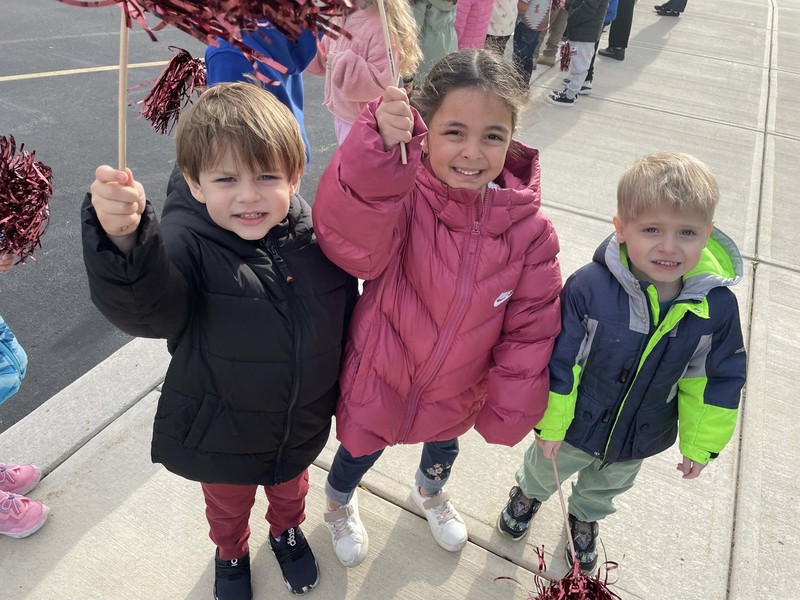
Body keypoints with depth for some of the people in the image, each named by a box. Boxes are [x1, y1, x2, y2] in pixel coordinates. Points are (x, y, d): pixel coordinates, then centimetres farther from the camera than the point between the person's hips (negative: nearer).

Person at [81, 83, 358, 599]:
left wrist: (344, 396, 8)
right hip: (220, 436, -2)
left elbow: (347, 321, -3)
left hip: (301, 429, 2)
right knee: (228, 507, 29)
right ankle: (231, 554, 63)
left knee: (290, 489, 32)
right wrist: (123, 240, -68)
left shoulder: (318, 237, -17)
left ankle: (287, 532, 66)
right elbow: (148, 307, -47)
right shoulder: (186, 244, -27)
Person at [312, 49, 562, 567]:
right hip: (379, 382, -3)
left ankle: (431, 492, 71)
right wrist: (380, 149, -62)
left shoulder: (528, 230, -19)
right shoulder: (401, 197, -28)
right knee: (362, 451, 25)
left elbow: (531, 328, -11)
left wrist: (510, 410, -9)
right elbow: (351, 239, -48)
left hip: (456, 393, 3)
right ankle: (340, 503, 63)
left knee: (445, 444, 33)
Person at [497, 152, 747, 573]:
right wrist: (550, 425, -11)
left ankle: (586, 517, 67)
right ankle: (528, 494, 64)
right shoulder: (588, 286, -32)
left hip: (639, 440, 3)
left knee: (606, 488, 33)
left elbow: (716, 378, -6)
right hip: (576, 425, -2)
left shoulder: (718, 306, -22)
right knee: (545, 468, 29)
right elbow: (561, 360, -21)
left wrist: (700, 444, 1)